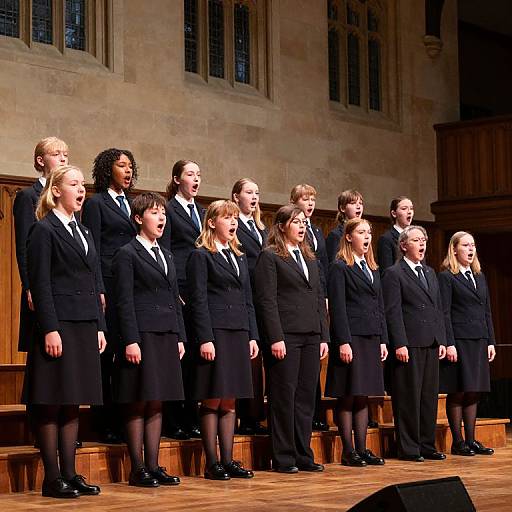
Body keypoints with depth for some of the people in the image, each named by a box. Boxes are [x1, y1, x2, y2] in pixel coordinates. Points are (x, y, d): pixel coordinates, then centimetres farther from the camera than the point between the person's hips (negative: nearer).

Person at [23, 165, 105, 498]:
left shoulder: (84, 232, 18)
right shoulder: (44, 230, -5)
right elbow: (40, 284, -11)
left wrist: (100, 327, 12)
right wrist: (50, 329, -17)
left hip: (85, 327, 8)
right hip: (59, 326, -7)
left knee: (73, 404, 9)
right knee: (51, 404, -3)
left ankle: (70, 474, 14)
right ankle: (53, 479, 2)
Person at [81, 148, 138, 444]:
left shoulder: (131, 204, 21)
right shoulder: (96, 203, 1)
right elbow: (92, 250, -6)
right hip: (109, 285, -6)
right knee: (106, 355, -3)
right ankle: (105, 425, 1)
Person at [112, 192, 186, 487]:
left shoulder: (167, 256, 19)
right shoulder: (128, 254, -3)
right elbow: (125, 302, -9)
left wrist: (180, 338, 12)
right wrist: (130, 341, -16)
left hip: (167, 337, 7)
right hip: (142, 336, -7)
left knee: (157, 404, 8)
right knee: (138, 404, -2)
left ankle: (153, 466, 12)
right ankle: (138, 470, 3)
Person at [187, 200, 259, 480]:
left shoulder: (239, 258, 19)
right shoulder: (201, 256, -2)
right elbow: (198, 300, -9)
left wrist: (253, 336, 10)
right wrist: (205, 339, -16)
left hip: (239, 334, 7)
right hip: (215, 333, -7)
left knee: (229, 401, 8)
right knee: (213, 401, -3)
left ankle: (228, 460, 12)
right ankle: (212, 464, 2)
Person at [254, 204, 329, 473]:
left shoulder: (310, 259, 19)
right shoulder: (270, 257, -2)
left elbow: (320, 299, 18)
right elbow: (266, 300, -9)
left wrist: (324, 337, 10)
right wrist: (275, 339, -16)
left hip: (311, 338, 7)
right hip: (285, 336, -7)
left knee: (306, 397, 7)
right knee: (284, 397, -3)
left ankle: (303, 455, 13)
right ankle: (283, 458, 4)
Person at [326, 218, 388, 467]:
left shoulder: (372, 269, 18)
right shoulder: (339, 268, -5)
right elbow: (337, 308, -11)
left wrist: (383, 340, 11)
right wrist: (343, 342, -17)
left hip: (371, 339, 7)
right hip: (351, 338, -7)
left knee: (363, 397, 9)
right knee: (347, 397, -3)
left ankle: (362, 449, 12)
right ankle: (348, 452, 2)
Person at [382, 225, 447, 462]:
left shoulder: (430, 273, 19)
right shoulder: (394, 274, -4)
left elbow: (438, 308, 19)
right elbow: (393, 312, -10)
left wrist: (442, 340, 11)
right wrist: (399, 344, -16)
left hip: (431, 344, 7)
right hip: (409, 345, -7)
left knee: (429, 396, 10)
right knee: (408, 397, -3)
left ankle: (427, 445, 17)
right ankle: (408, 448, 3)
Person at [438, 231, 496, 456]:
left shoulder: (479, 277, 17)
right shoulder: (446, 277, -4)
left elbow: (487, 311, 17)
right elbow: (444, 313, -9)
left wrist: (491, 342, 11)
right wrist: (449, 344, -16)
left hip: (479, 342, 6)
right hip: (459, 341, -6)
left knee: (474, 393, 8)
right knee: (457, 393, -2)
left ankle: (471, 440, 13)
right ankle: (457, 442, 3)